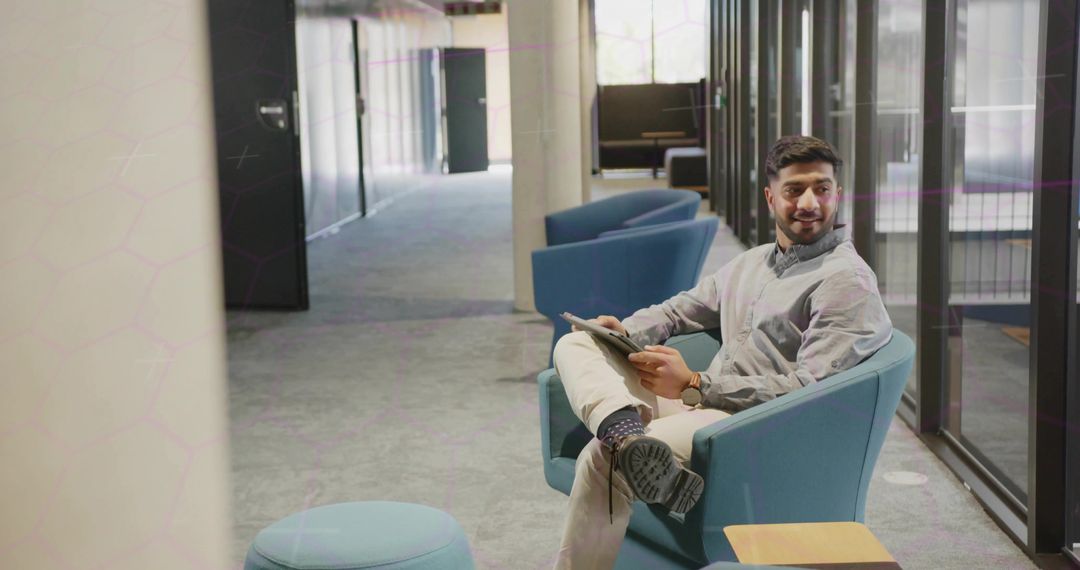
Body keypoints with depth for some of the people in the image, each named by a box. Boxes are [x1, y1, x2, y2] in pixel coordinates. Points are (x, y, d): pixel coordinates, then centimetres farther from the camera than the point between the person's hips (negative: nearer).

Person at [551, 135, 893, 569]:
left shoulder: (846, 280, -8)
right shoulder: (752, 261, 19)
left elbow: (811, 389, -16)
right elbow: (683, 308, 29)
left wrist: (695, 384, -17)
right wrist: (628, 331, 5)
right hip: (700, 404, 9)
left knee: (602, 460, -30)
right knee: (575, 345, -3)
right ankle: (627, 433, -34)